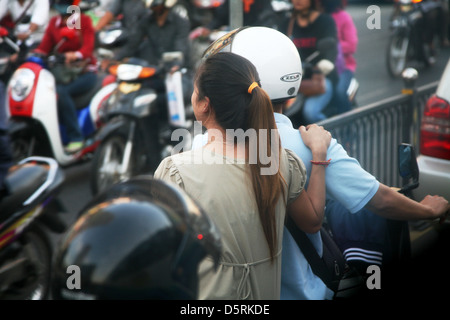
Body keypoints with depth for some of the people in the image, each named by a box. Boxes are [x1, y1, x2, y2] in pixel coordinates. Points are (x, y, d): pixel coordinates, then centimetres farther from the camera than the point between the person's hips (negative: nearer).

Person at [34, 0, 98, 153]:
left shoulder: (84, 20, -1)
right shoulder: (54, 22, 14)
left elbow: (88, 48, -15)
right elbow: (45, 47, 6)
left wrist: (76, 55, -37)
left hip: (84, 72, -5)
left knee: (61, 92, -33)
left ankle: (75, 137, -29)